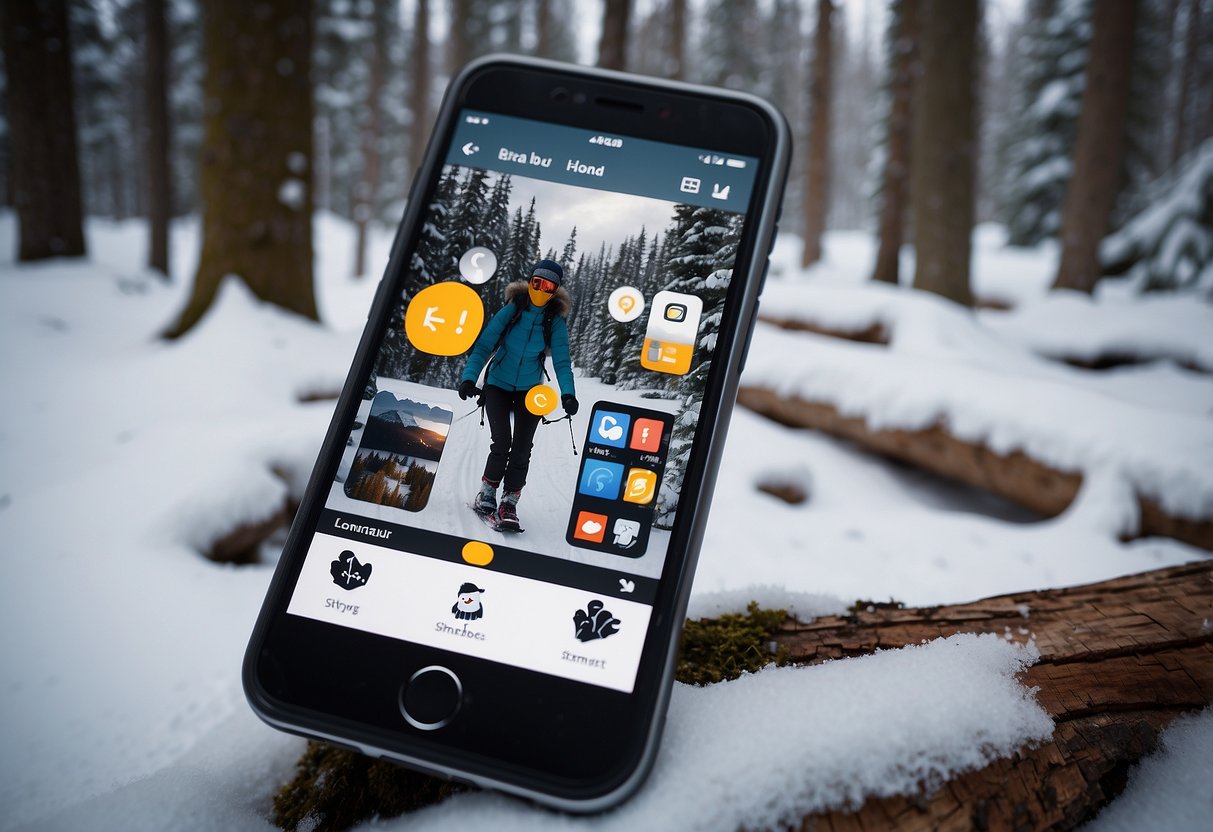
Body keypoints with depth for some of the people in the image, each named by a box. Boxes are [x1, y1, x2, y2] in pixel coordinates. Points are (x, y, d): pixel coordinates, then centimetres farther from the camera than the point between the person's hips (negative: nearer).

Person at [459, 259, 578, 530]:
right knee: (502, 443, -13)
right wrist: (469, 377, -24)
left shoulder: (556, 322, -5)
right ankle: (487, 492, 8)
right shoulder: (512, 310, -9)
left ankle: (509, 503, 6)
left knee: (521, 449, -4)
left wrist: (568, 393, -23)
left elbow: (561, 361, -7)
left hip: (530, 391, 1)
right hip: (498, 385, -1)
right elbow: (484, 345, -11)